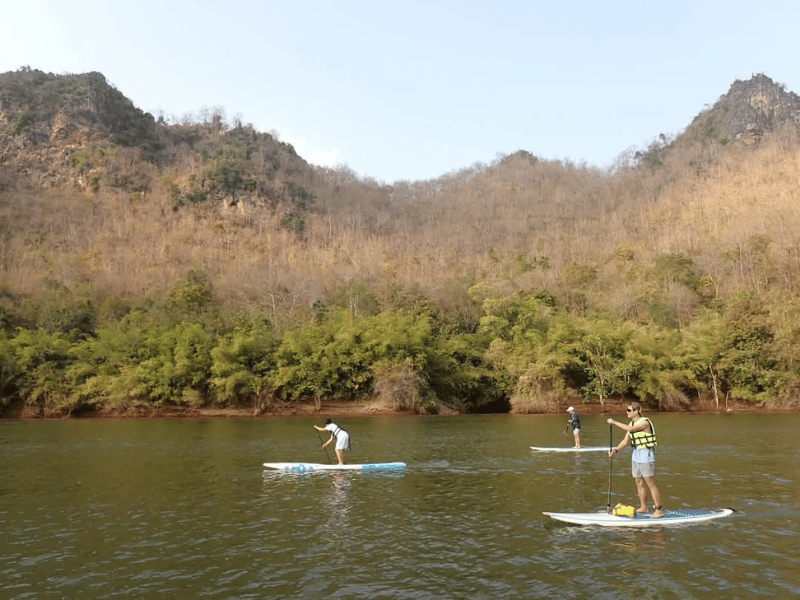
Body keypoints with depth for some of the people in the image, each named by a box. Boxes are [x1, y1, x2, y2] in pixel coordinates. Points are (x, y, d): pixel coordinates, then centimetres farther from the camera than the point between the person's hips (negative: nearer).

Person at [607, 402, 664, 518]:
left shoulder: (645, 422, -15)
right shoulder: (632, 423, 11)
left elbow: (630, 429, -29)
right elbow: (626, 441, 10)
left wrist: (614, 422, -24)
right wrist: (616, 450, -3)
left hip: (646, 454, -8)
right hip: (635, 454, 8)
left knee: (650, 482, -7)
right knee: (639, 482, 12)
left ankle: (658, 510, -1)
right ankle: (643, 507, 22)